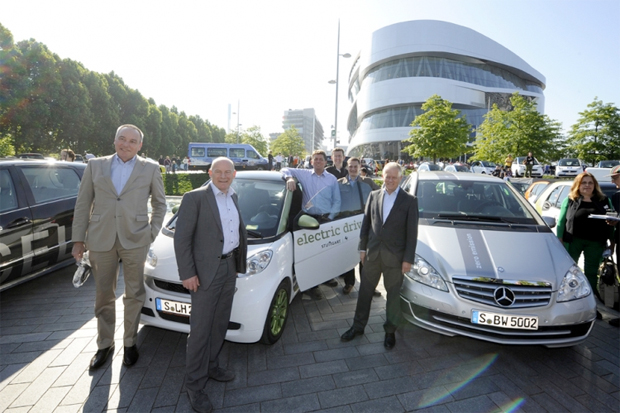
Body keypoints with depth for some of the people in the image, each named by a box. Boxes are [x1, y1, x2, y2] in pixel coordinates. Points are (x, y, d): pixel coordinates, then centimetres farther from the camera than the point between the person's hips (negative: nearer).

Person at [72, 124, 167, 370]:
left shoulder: (150, 169, 3)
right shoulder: (95, 166, 6)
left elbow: (159, 204, 9)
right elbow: (83, 204, 6)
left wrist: (152, 232, 1)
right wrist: (78, 239, 2)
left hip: (135, 240, -1)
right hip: (101, 240, 2)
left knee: (134, 295, 9)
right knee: (104, 295, 13)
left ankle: (130, 343, 27)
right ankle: (105, 345, 31)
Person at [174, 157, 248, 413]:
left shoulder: (233, 197, 11)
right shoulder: (195, 197, -11)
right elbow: (181, 237, -13)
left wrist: (238, 262, 12)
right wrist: (187, 273, -16)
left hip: (229, 267, 7)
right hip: (206, 270, -7)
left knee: (220, 323, 18)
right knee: (201, 328, 2)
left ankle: (211, 366, 37)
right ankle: (195, 385, 18)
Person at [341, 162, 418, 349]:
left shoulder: (409, 200, -5)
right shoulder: (374, 195, 4)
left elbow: (412, 232, -6)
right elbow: (366, 223, 8)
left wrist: (408, 259, -8)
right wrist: (363, 248, 6)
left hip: (395, 256, -3)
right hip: (372, 253, 3)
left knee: (393, 294, 12)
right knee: (365, 292, 13)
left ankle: (390, 331, 30)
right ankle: (358, 326, 30)